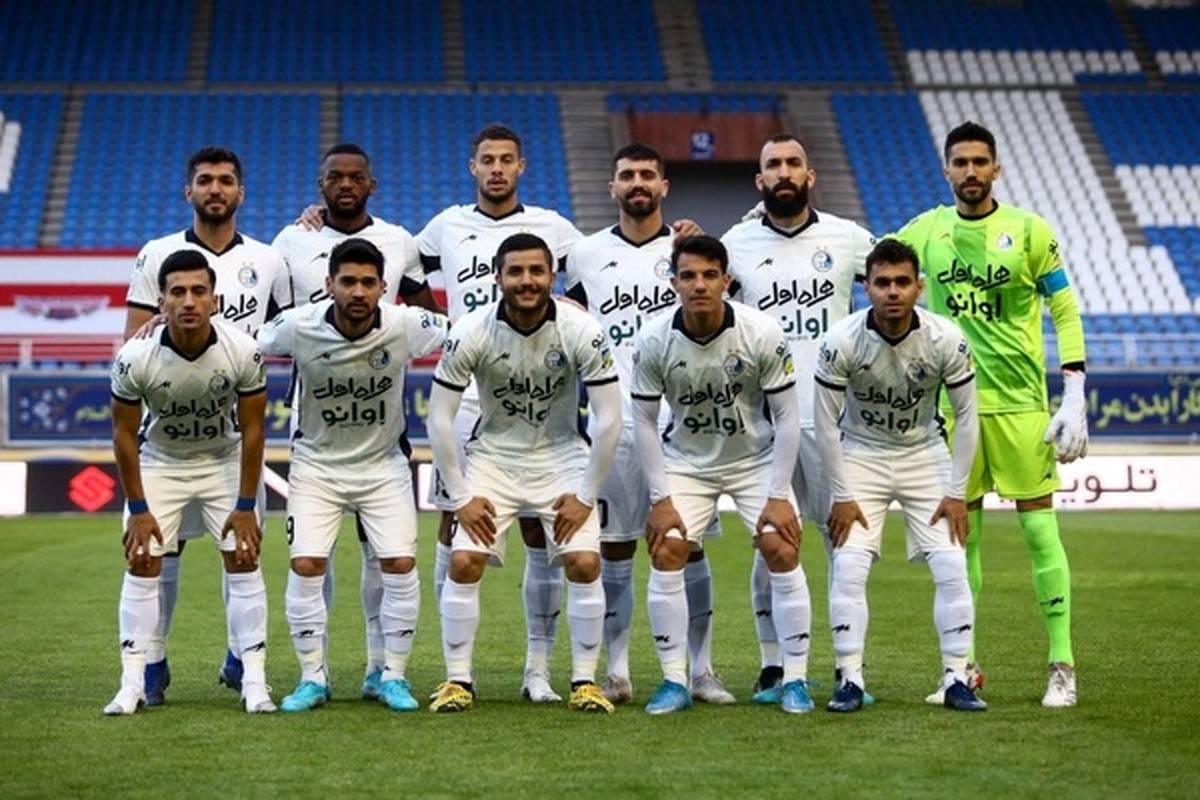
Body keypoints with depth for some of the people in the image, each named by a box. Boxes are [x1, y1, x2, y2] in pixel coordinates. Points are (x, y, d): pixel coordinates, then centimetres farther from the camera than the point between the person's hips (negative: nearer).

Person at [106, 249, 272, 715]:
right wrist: (138, 509, -11)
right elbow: (124, 434, -13)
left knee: (244, 561, -6)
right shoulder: (135, 358, -27)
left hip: (224, 459, 0)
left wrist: (246, 506, -12)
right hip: (159, 461, 0)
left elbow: (252, 429, -14)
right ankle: (132, 684, -1)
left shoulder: (243, 352, -26)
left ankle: (254, 681, 0)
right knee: (142, 563, -7)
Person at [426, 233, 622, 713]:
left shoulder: (581, 331, -18)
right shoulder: (471, 333, -17)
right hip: (493, 455, 0)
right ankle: (458, 681, 1)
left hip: (562, 457, 0)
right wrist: (461, 498, -11)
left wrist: (586, 497, -12)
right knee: (464, 563, -13)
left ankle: (584, 682, 1)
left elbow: (608, 420, -12)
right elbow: (439, 419, -10)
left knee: (584, 564, -14)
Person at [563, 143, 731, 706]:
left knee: (687, 544, 2)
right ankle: (617, 671, 9)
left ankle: (701, 670, 9)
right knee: (613, 544, 3)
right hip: (613, 420, 1)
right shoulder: (587, 255, 9)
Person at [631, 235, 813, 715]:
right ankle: (674, 681, -2)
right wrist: (661, 498, -11)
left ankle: (795, 679, -3)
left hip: (756, 459, -1)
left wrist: (778, 496, -16)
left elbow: (786, 417, -13)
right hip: (685, 462, 1)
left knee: (783, 552, -14)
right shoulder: (653, 341, -17)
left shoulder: (763, 334, -20)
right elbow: (644, 422, -7)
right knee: (666, 553, -13)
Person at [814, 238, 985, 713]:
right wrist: (842, 496, -12)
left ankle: (956, 679, 2)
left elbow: (965, 416, -8)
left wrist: (957, 493, -8)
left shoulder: (946, 341, -20)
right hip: (860, 456, -1)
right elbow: (826, 423, -12)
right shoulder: (841, 342, -22)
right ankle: (850, 679, -3)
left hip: (924, 456, 1)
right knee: (848, 568, -13)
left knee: (952, 567, -9)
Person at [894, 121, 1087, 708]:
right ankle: (964, 666, 15)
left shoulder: (1029, 230, -3)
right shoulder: (927, 231, 6)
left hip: (1020, 404, -3)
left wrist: (1075, 397, -9)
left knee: (1039, 530, -3)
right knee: (961, 537, 6)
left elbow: (1065, 311, -2)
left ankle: (1061, 666, 3)